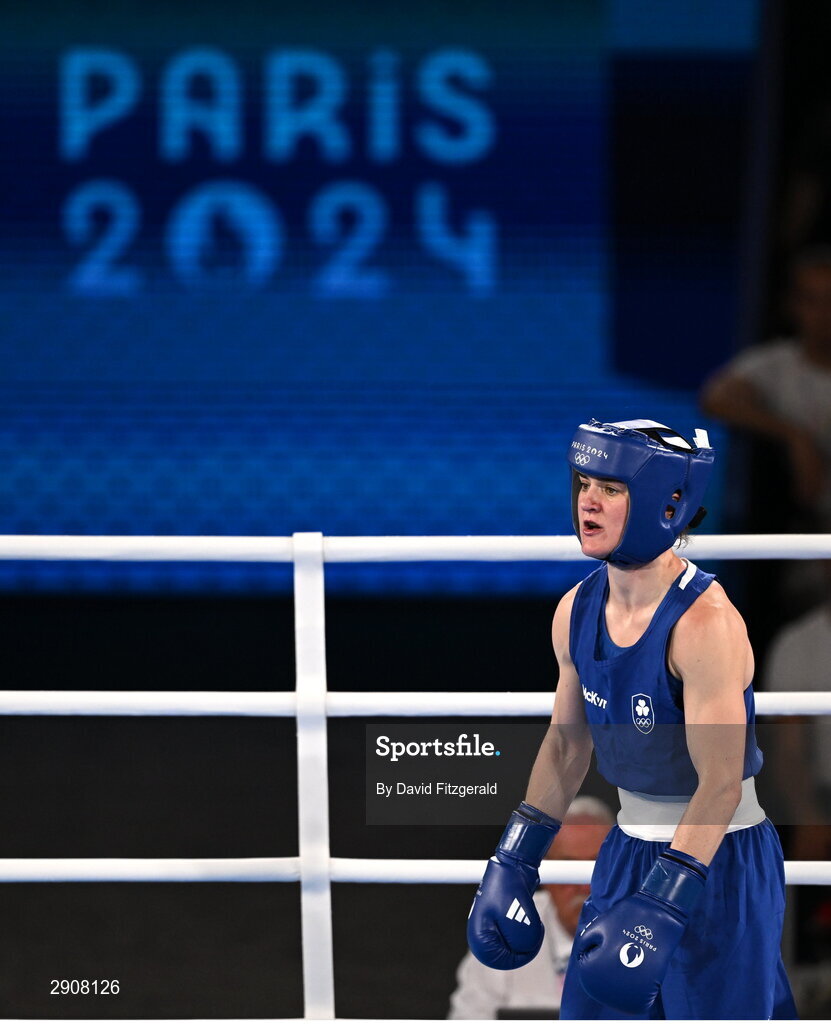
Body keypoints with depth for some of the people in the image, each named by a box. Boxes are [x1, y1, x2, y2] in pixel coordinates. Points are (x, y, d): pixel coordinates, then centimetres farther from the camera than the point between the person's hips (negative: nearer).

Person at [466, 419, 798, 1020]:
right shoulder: (577, 611, 0)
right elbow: (565, 748, 13)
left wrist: (659, 911, -30)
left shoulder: (703, 622, -23)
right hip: (629, 850, 7)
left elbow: (721, 786, -25)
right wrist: (512, 866, 10)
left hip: (720, 863, -7)